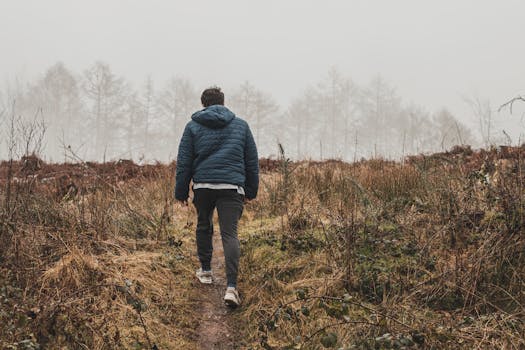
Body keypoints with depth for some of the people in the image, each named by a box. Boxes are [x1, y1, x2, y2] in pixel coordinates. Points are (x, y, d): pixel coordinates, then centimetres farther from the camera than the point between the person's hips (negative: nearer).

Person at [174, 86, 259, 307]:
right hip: (232, 186, 0)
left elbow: (184, 162, 6)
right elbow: (252, 161, 15)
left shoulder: (193, 126, 9)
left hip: (203, 186, 0)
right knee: (230, 234, -6)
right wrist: (251, 191, 21)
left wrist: (181, 192, 12)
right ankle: (231, 286, -18)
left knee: (204, 227, 22)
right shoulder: (241, 125, 14)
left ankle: (205, 271, 33)